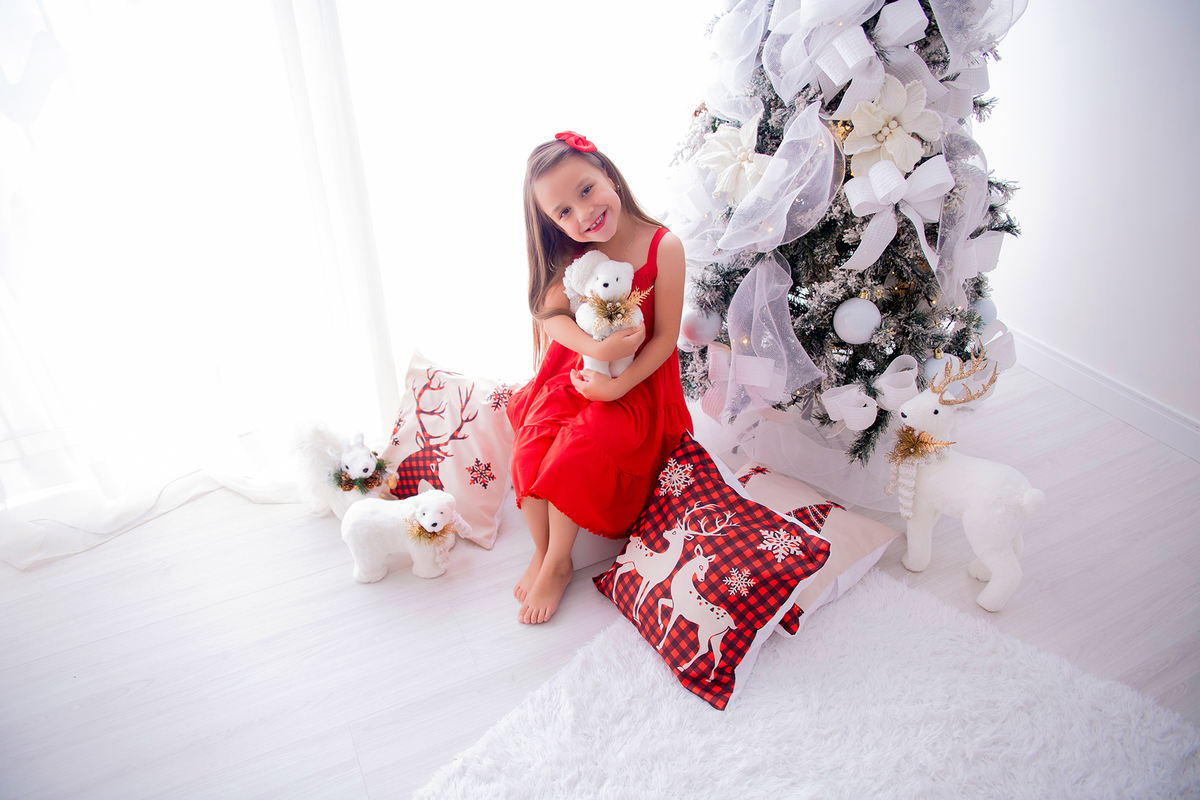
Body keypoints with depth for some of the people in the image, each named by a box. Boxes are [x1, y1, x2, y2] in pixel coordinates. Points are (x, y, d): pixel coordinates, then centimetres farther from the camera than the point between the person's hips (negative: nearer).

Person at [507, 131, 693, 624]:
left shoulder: (662, 247, -13)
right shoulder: (574, 254, 0)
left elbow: (665, 337, -12)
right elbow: (550, 312, -13)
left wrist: (618, 384, -23)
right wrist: (597, 347, -31)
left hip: (637, 381, -4)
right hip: (575, 369, 4)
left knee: (577, 452, -25)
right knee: (530, 447, -18)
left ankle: (557, 565, -2)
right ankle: (541, 552, 4)